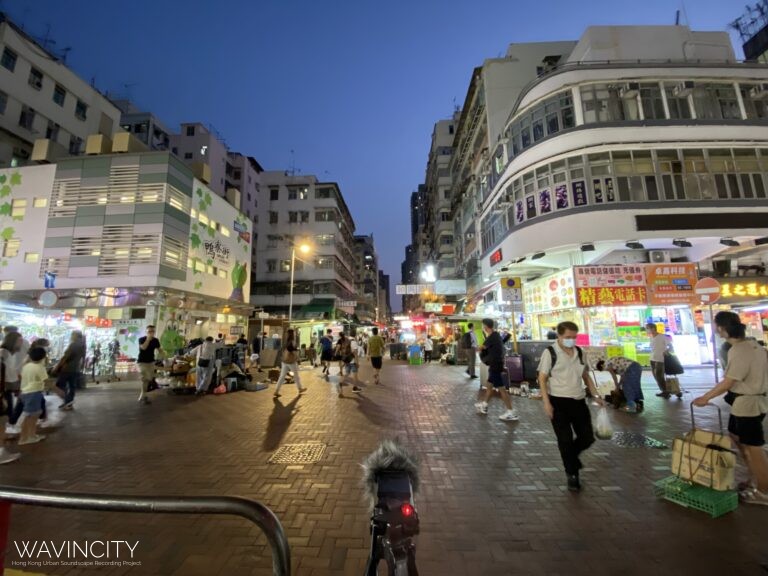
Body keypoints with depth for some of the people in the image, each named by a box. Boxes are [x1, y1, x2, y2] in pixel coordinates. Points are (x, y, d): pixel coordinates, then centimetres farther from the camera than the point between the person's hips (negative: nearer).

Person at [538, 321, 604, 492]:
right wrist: (546, 402, -17)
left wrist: (596, 396, 11)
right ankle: (572, 475, 23)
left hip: (579, 401, 6)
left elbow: (586, 376, 18)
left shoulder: (579, 352, 7)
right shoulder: (550, 353, -11)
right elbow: (542, 379, -11)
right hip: (559, 402, -5)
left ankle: (570, 458, 40)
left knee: (587, 438, 11)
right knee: (565, 441, 3)